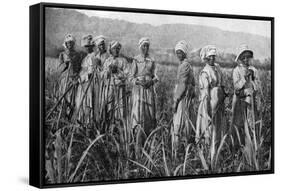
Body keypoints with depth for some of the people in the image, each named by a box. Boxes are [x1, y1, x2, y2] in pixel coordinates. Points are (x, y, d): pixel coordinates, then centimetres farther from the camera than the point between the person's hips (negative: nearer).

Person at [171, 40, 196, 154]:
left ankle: (175, 151, -11)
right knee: (187, 124, 12)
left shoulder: (184, 65, -13)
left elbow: (182, 85, -18)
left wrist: (175, 100, -17)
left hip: (183, 98, -10)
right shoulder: (188, 65, 17)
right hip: (188, 98, 10)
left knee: (177, 126, -10)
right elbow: (193, 83, 21)